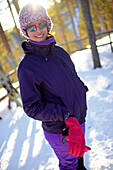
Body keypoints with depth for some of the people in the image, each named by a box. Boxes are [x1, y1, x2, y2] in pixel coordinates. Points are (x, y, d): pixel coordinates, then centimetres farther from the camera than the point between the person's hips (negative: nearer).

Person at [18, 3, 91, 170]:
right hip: (60, 133, -6)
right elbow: (31, 108, -20)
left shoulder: (60, 51, -2)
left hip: (78, 120, 6)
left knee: (79, 153, 28)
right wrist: (66, 115, -27)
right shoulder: (27, 67, -21)